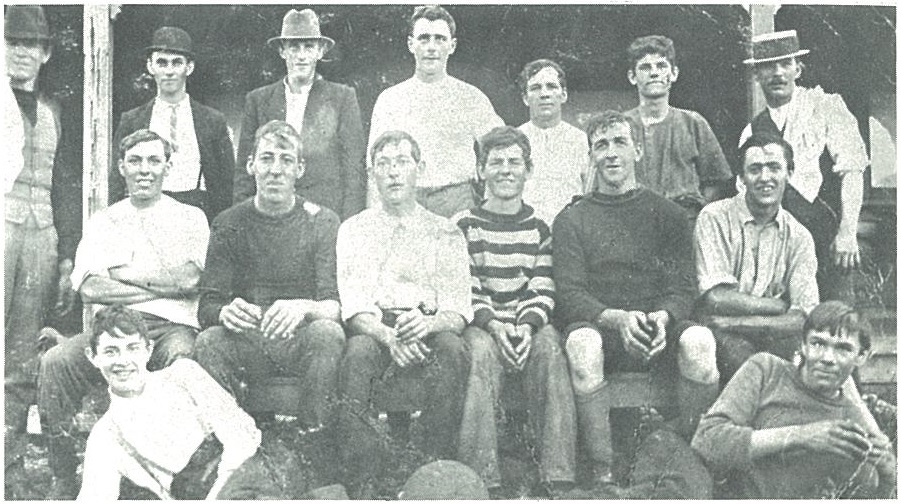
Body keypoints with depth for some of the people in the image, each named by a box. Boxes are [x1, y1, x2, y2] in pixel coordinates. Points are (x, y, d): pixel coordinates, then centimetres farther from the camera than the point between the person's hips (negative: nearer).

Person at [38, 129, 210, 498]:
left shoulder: (189, 218, 15)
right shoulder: (102, 222, 20)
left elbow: (190, 279, -4)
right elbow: (88, 287, 3)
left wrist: (122, 273, 1)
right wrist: (165, 284, -2)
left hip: (171, 326, -2)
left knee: (183, 358, -38)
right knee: (55, 361, -26)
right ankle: (63, 479, -16)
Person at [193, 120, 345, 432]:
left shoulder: (322, 222, 2)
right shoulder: (229, 225, 6)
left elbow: (335, 305, -8)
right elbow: (206, 307, 0)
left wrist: (303, 308, -33)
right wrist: (225, 312, -26)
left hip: (300, 341, -1)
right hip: (246, 343, 1)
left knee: (328, 333, -33)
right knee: (209, 341, -30)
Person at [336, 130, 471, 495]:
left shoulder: (445, 233, 13)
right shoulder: (354, 229, 13)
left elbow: (457, 309, 2)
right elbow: (353, 305, 0)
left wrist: (429, 323, -24)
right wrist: (388, 335, -22)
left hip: (426, 331, 0)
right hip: (373, 329, 0)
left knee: (452, 350, -33)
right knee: (359, 351, -34)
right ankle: (359, 482, -31)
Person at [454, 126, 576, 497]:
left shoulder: (539, 228, 14)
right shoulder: (464, 226, 8)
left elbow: (543, 293, 4)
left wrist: (527, 326, -17)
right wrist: (494, 325, -20)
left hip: (530, 327, 1)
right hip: (480, 324, -1)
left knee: (549, 344, -32)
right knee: (482, 349, -35)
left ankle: (558, 478, -32)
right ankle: (483, 479, -36)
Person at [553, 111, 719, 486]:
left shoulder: (668, 215, 14)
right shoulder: (571, 221, 11)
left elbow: (681, 288, 5)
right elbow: (569, 295, -1)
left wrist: (663, 316, -20)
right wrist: (618, 318, -21)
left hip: (658, 332, 1)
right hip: (599, 325, -1)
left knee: (699, 341, -32)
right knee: (581, 342, -36)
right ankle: (602, 473, -29)